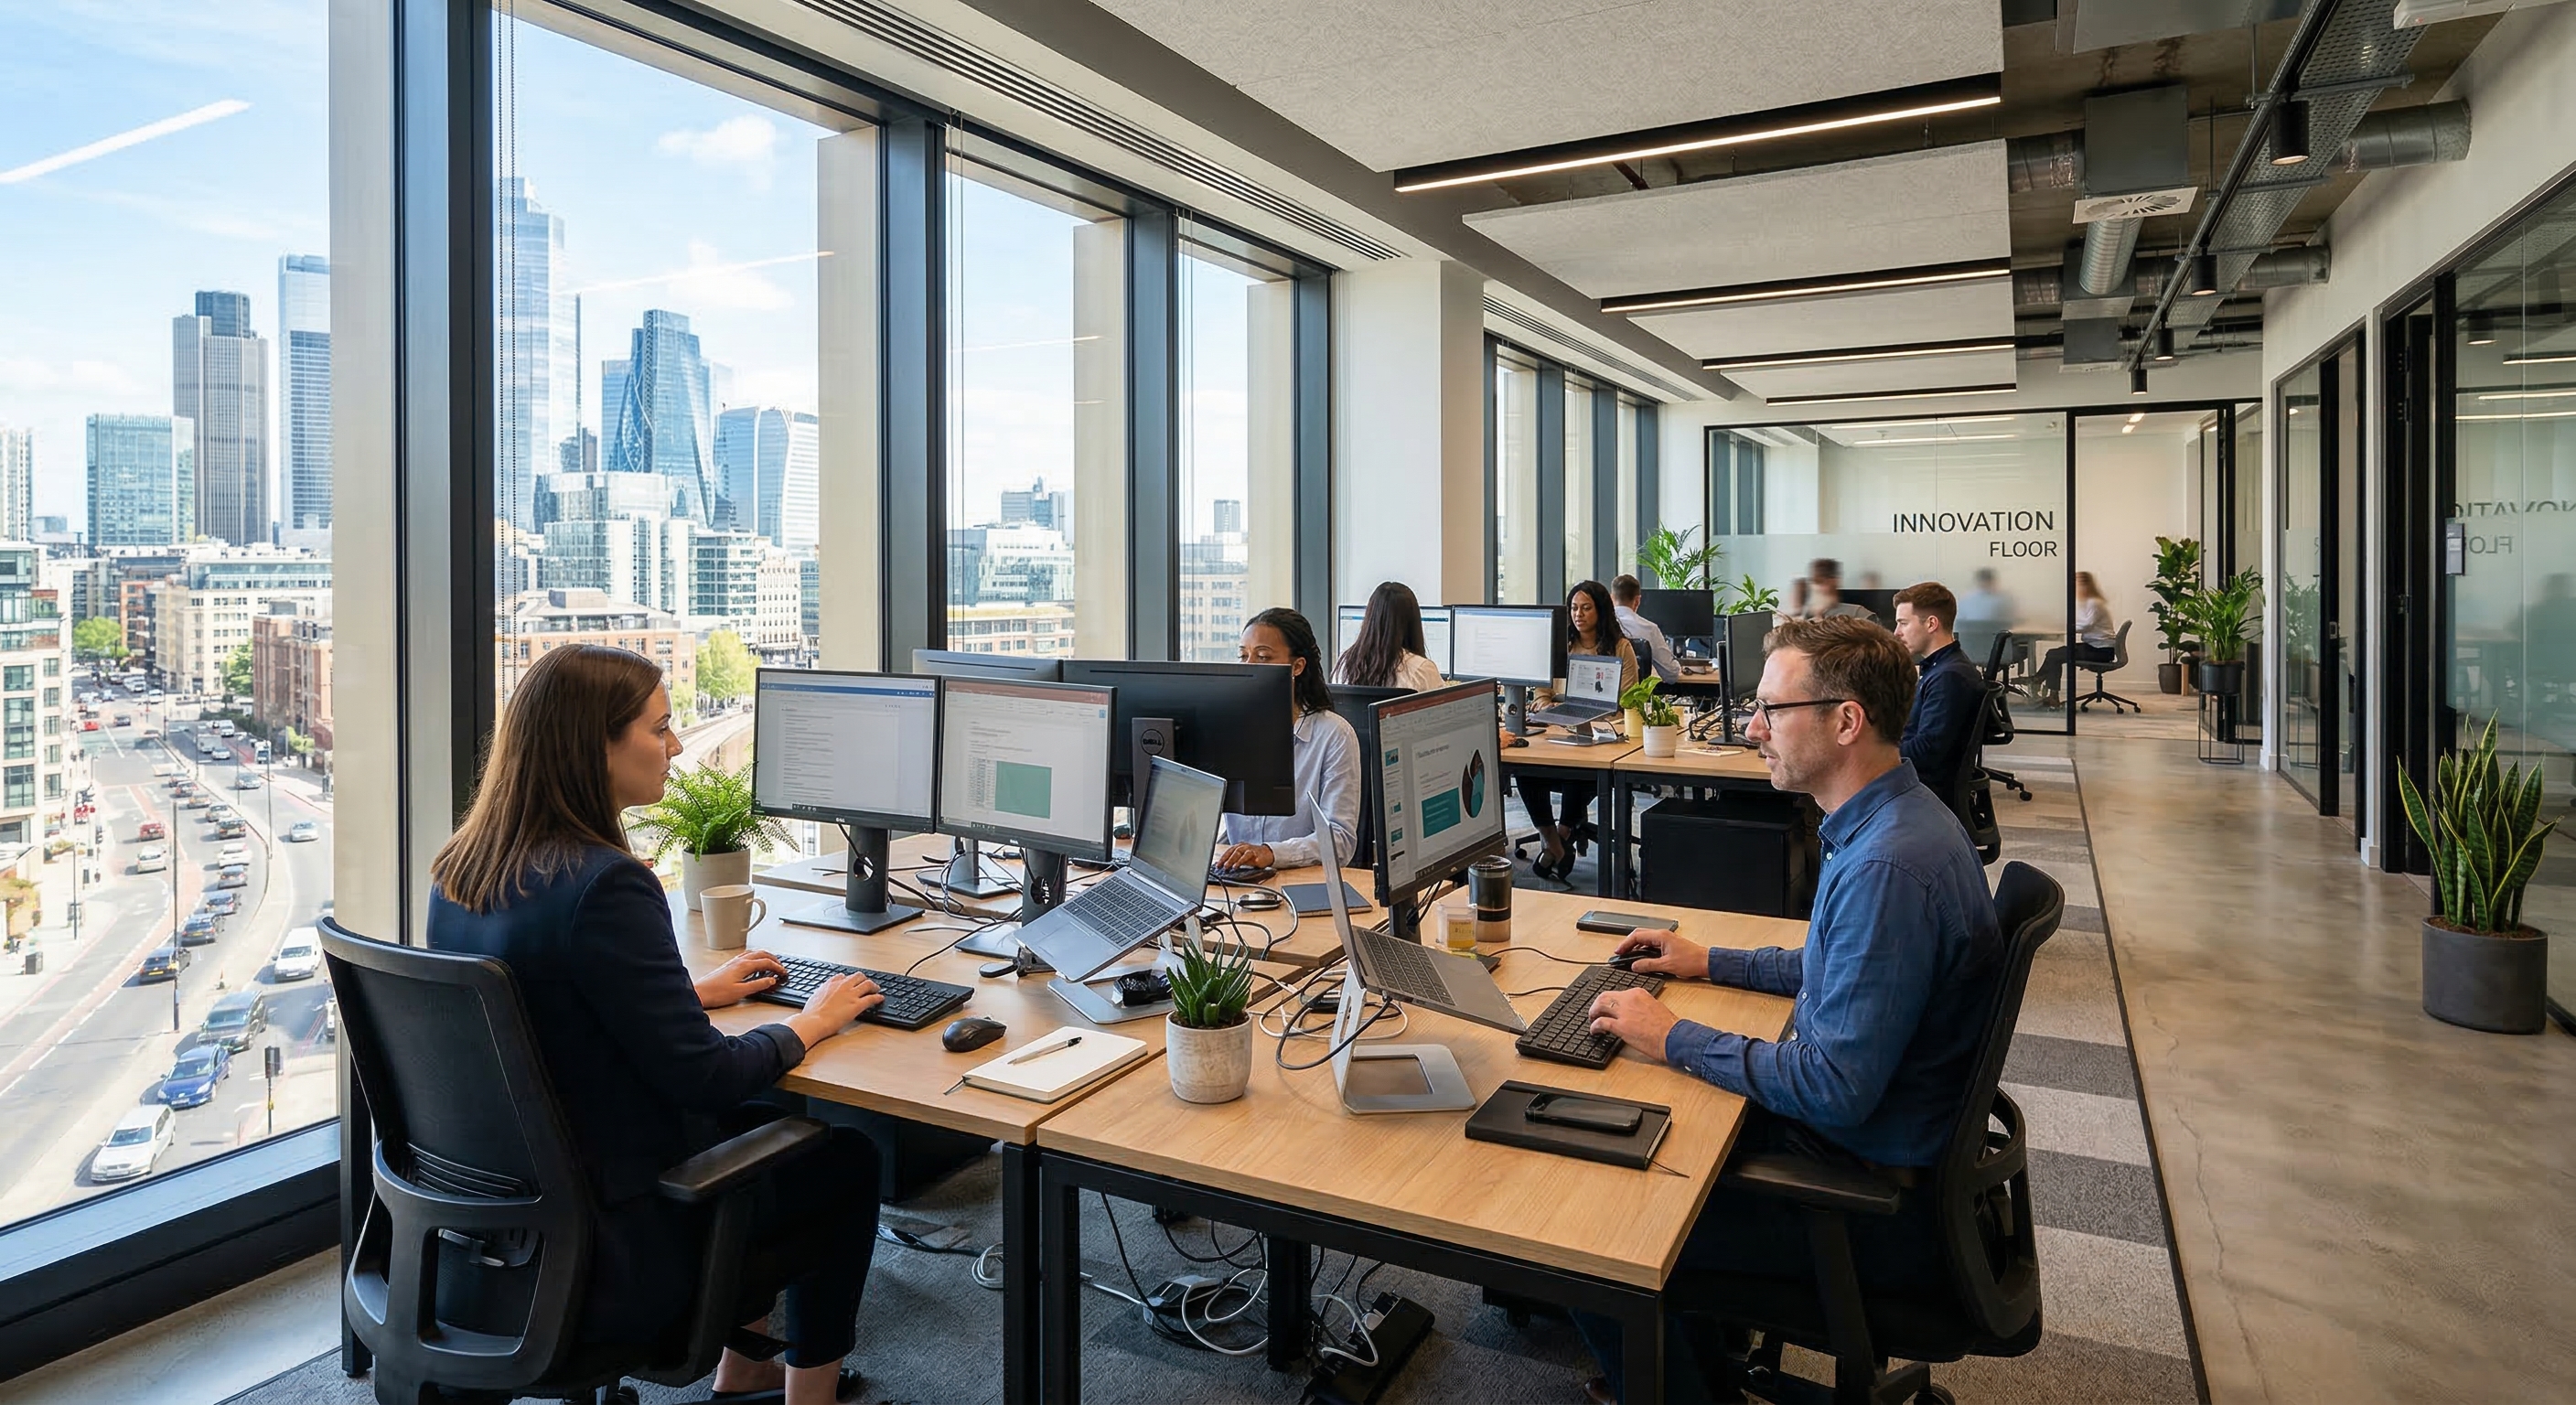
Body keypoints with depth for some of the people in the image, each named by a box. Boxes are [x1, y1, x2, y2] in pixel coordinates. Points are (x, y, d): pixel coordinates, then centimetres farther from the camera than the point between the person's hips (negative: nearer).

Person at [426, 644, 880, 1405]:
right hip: (606, 1247, -8)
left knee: (771, 1120, 27)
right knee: (847, 1156, 13)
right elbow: (704, 1077, -23)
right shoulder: (605, 885, -29)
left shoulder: (461, 867, -1)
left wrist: (695, 990, 15)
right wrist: (809, 1024, -7)